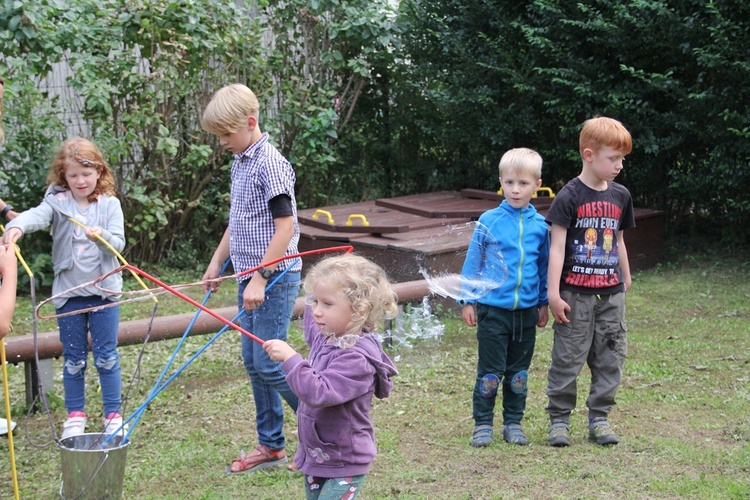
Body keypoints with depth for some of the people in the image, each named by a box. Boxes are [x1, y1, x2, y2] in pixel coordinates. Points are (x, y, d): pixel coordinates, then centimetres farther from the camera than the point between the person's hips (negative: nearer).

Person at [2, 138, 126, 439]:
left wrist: (102, 237, -30)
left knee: (106, 357, 5)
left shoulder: (110, 204, 0)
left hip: (104, 291, 0)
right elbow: (36, 215, -23)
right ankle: (75, 415, 23)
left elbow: (119, 243, -7)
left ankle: (113, 415, 16)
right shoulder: (57, 202, -2)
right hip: (68, 293, 1)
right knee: (73, 359, 10)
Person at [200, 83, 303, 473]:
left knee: (268, 362, -8)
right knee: (253, 363, 11)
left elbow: (285, 227, -20)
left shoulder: (270, 163, -16)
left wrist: (261, 278, -22)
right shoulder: (239, 163, 12)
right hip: (249, 276, 9)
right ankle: (271, 446, 22)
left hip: (275, 276, -9)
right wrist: (217, 262, 20)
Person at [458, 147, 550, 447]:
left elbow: (545, 266, 13)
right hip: (493, 308, -2)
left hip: (526, 311, 3)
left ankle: (513, 423, 24)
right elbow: (472, 262, 2)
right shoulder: (489, 221, -5)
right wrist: (467, 300, 2)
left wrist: (544, 303, 15)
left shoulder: (540, 225, 2)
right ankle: (483, 423, 15)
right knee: (490, 372, 2)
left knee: (519, 372, 12)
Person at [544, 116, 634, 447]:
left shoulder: (620, 196, 8)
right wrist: (554, 293, -14)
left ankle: (599, 418, 19)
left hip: (610, 295, 5)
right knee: (568, 358, 1)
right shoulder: (569, 197, -9)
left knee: (610, 359, 8)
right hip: (576, 294, -5)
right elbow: (557, 247, -10)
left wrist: (625, 281, 21)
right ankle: (559, 419, 12)